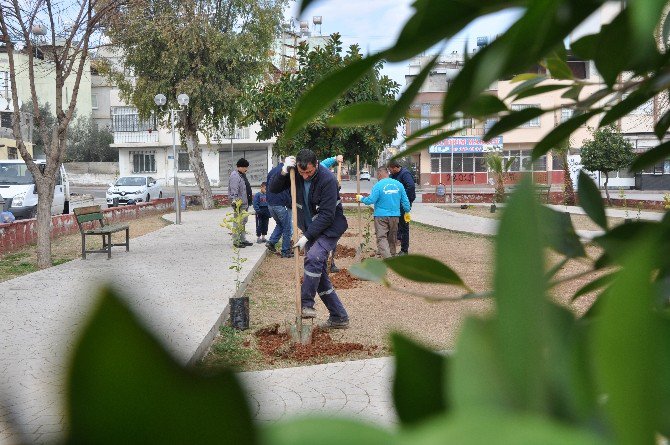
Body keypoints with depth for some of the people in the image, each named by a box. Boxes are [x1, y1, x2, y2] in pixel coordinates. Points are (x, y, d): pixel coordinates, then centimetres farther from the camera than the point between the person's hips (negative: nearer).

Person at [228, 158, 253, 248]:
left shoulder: (243, 175, 16)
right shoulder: (235, 176, -15)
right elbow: (234, 191, -22)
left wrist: (249, 201, 25)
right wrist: (234, 202, -27)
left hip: (245, 203, 11)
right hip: (239, 203, -10)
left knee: (243, 222, 16)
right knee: (238, 223, -8)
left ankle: (243, 240, 25)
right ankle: (236, 241, -3)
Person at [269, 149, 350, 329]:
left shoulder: (328, 180, -23)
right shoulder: (295, 174, -5)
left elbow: (326, 215, -25)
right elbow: (273, 189, -3)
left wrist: (306, 236, -25)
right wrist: (284, 171, -21)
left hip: (330, 228, -7)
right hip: (310, 230, 7)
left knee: (313, 257, -32)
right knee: (319, 274, 6)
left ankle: (306, 304, -21)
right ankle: (339, 317, 14)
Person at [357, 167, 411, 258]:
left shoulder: (378, 185, -12)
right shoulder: (398, 184, 4)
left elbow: (370, 200, -14)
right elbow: (405, 200, 8)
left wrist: (361, 198, 3)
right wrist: (407, 212, 21)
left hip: (381, 216, -5)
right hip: (395, 215, 5)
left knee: (381, 238, -8)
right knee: (392, 238, 18)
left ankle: (387, 258, -24)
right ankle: (392, 256, 29)